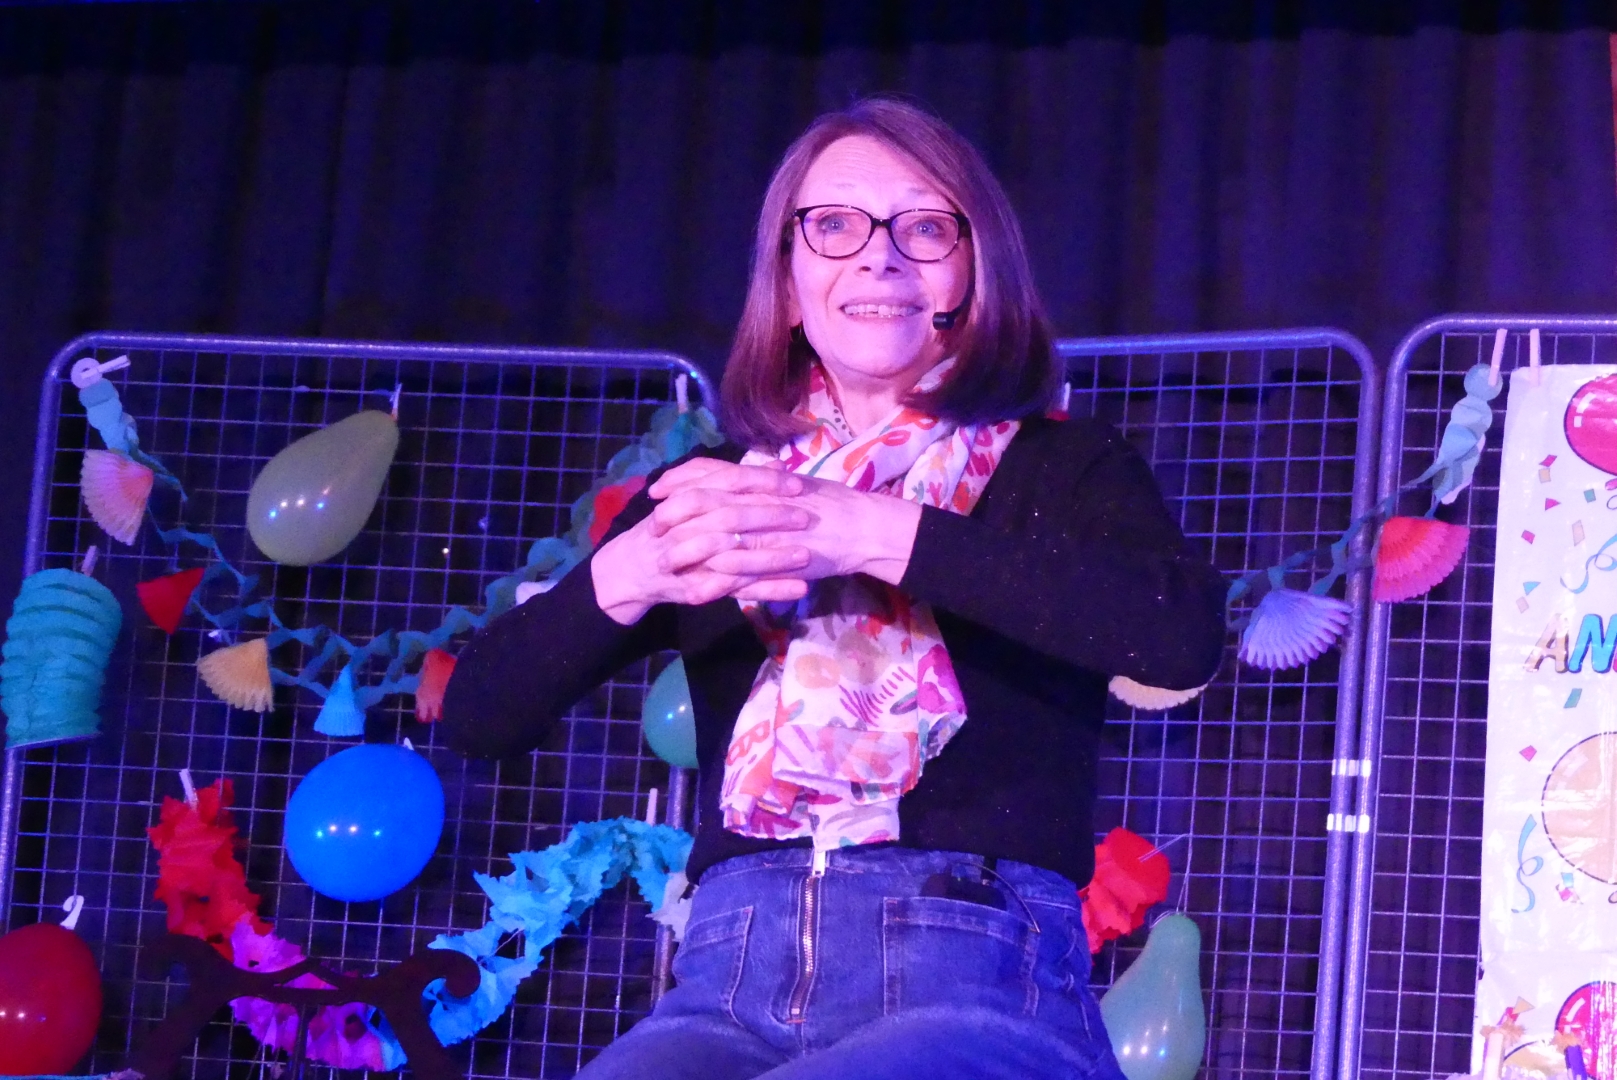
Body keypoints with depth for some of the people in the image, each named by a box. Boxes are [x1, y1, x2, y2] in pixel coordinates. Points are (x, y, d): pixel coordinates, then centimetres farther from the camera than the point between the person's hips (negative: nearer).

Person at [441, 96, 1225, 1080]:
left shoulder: (1061, 470, 11)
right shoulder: (717, 493, 20)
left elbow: (1184, 635, -12)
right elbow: (479, 713, 12)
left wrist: (876, 536, -16)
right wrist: (624, 576, -9)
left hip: (978, 981, -2)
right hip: (734, 986, 3)